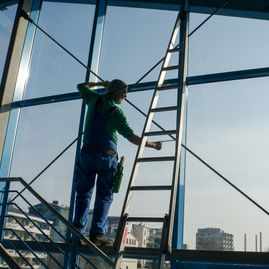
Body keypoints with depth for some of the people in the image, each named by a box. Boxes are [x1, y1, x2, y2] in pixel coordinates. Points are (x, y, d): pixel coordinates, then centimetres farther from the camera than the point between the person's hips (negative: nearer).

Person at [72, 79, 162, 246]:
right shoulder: (117, 112, -5)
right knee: (104, 196, 2)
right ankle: (97, 234, -4)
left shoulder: (95, 99, 6)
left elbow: (81, 86, 27)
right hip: (107, 156, -4)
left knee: (84, 194, 8)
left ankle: (78, 232, 3)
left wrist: (99, 83, 36)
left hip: (87, 154, 4)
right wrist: (153, 145, 3)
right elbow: (132, 138, -8)